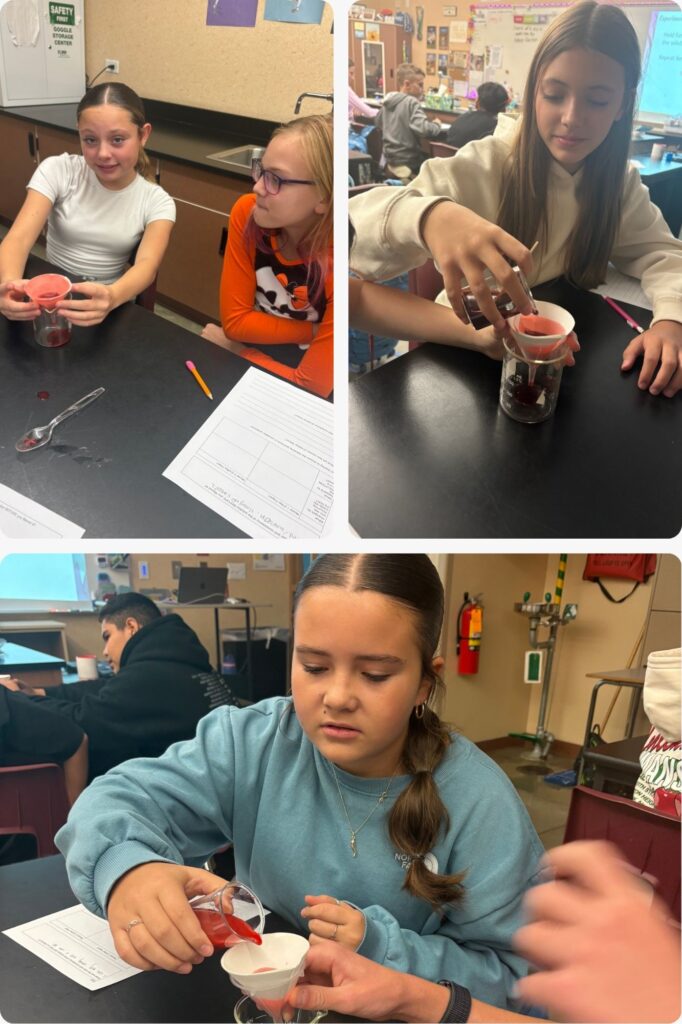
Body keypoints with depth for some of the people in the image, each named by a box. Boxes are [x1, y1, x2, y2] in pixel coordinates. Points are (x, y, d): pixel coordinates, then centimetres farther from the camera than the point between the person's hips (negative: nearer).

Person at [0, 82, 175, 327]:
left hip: (108, 308, 0)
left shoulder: (156, 201, -4)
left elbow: (147, 264, -21)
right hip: (51, 298, 0)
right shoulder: (57, 171, -5)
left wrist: (112, 297, -45)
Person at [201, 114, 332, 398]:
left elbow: (313, 385, -23)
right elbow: (235, 320, -8)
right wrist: (315, 331, -17)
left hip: (303, 400, -5)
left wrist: (235, 349, -10)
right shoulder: (247, 213, -13)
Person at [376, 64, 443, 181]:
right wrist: (437, 125, -10)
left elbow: (379, 124, 24)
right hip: (408, 162, -8)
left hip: (390, 161, 8)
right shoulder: (412, 102, -16)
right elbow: (423, 129, -29)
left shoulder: (387, 101, 8)